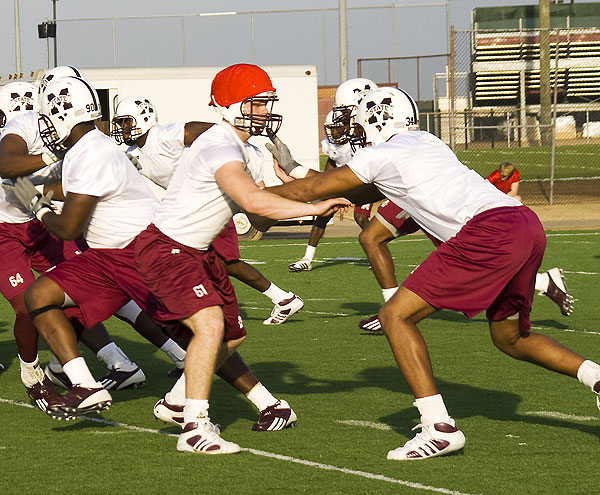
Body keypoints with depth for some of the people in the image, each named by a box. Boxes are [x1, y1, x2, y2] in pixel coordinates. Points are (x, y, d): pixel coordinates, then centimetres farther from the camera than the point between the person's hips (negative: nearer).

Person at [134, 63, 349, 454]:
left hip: (198, 252, 11)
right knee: (210, 324, -27)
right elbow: (253, 201, -37)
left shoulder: (250, 153, 10)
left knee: (232, 335, 17)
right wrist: (314, 208, -33)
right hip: (166, 249, -11)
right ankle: (194, 429, -25)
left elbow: (257, 209, 10)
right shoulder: (220, 147, -24)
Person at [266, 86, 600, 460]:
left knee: (396, 316, -2)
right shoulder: (424, 142, 29)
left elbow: (310, 191, 16)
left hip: (491, 230, -9)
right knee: (510, 337, 26)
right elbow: (378, 190, 44)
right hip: (528, 223, 9)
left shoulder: (381, 155, 7)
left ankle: (440, 427, -9)